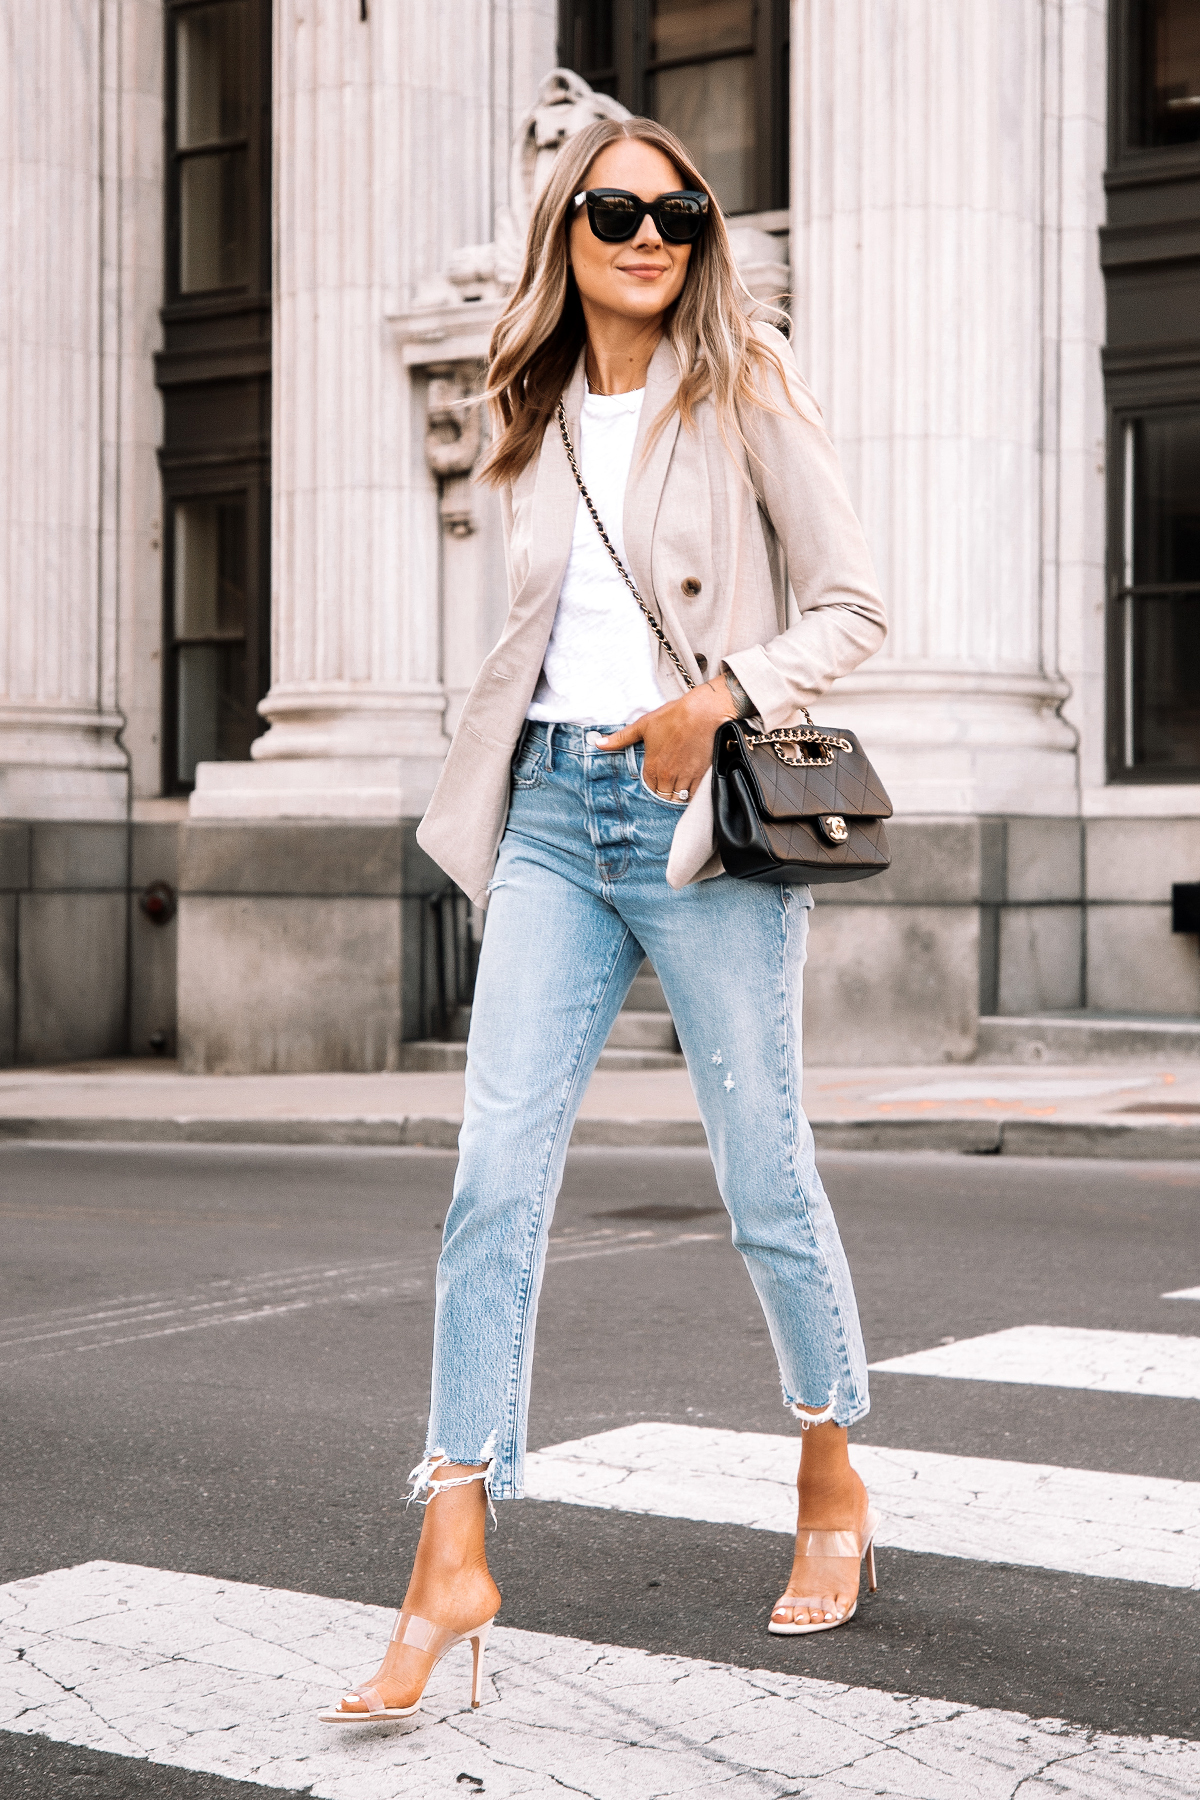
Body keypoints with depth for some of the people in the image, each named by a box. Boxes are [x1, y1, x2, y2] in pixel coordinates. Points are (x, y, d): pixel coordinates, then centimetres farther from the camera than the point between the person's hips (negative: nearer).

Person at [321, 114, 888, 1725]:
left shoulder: (744, 393, 0)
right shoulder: (536, 417, 14)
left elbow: (852, 604, -2)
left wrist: (723, 693, -17)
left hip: (703, 812, -4)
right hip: (554, 810, 4)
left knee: (764, 1174, 5)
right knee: (495, 1175, -6)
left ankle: (833, 1479, 27)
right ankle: (454, 1555, -3)